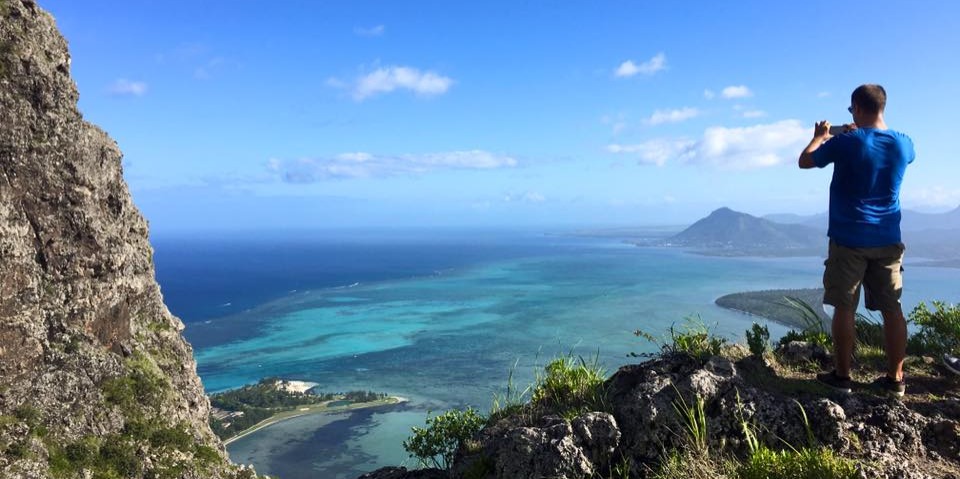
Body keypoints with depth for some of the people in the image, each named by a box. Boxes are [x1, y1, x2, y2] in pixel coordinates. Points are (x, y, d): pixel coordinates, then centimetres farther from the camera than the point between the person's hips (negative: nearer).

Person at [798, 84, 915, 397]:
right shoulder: (903, 144, 3)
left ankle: (841, 375, 8)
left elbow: (805, 161, 3)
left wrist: (819, 136, 22)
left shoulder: (846, 143, -12)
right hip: (888, 240, 5)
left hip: (849, 239, -4)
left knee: (844, 308, 2)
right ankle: (895, 378, 13)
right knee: (892, 308, 8)